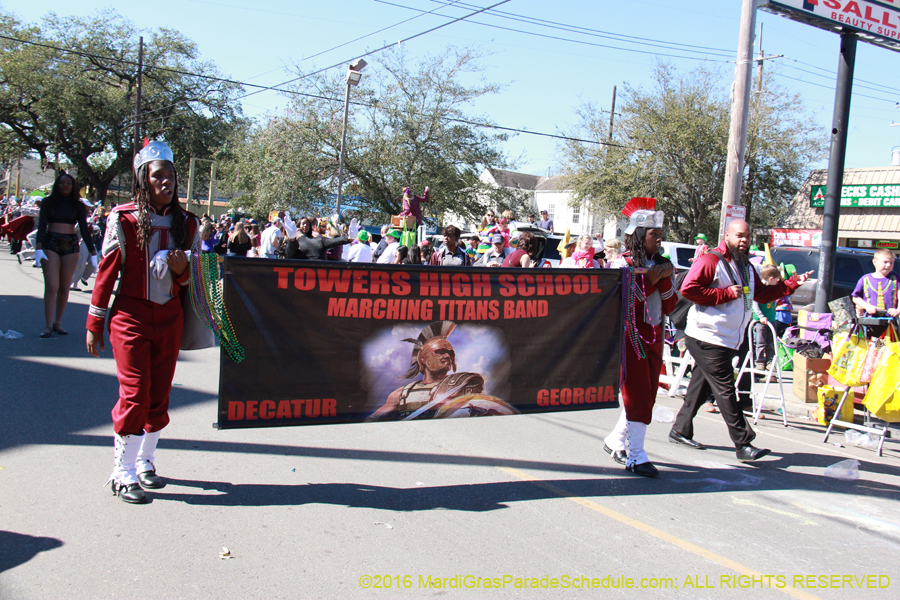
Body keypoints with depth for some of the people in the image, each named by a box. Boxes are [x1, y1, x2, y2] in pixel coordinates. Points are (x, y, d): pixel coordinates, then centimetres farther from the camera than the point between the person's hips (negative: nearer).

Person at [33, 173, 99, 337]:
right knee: (51, 286, -10)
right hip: (50, 244, -1)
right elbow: (41, 225, -3)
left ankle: (58, 323, 13)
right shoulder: (48, 202, 5)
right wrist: (38, 248, -17)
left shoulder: (78, 206, 7)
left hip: (71, 246, 2)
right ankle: (48, 325, -7)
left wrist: (93, 253, -7)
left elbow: (84, 230, 3)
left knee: (64, 287, 3)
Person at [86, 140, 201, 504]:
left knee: (159, 395, 9)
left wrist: (181, 270, -11)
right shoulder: (123, 219, -6)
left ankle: (145, 462, 27)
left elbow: (192, 279, 13)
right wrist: (94, 325, -1)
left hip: (170, 319, 4)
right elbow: (107, 272, -2)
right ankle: (123, 474, 5)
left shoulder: (187, 224, 4)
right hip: (131, 317, -4)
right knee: (134, 394, -6)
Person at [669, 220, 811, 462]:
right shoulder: (711, 261, -11)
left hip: (729, 340, 9)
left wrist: (792, 283, 13)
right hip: (707, 339, -9)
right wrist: (726, 294, -19)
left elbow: (762, 294, 23)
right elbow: (688, 288, -21)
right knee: (726, 390, -9)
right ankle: (743, 444, -8)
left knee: (702, 386, 14)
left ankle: (680, 430, 25)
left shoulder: (746, 267, 18)